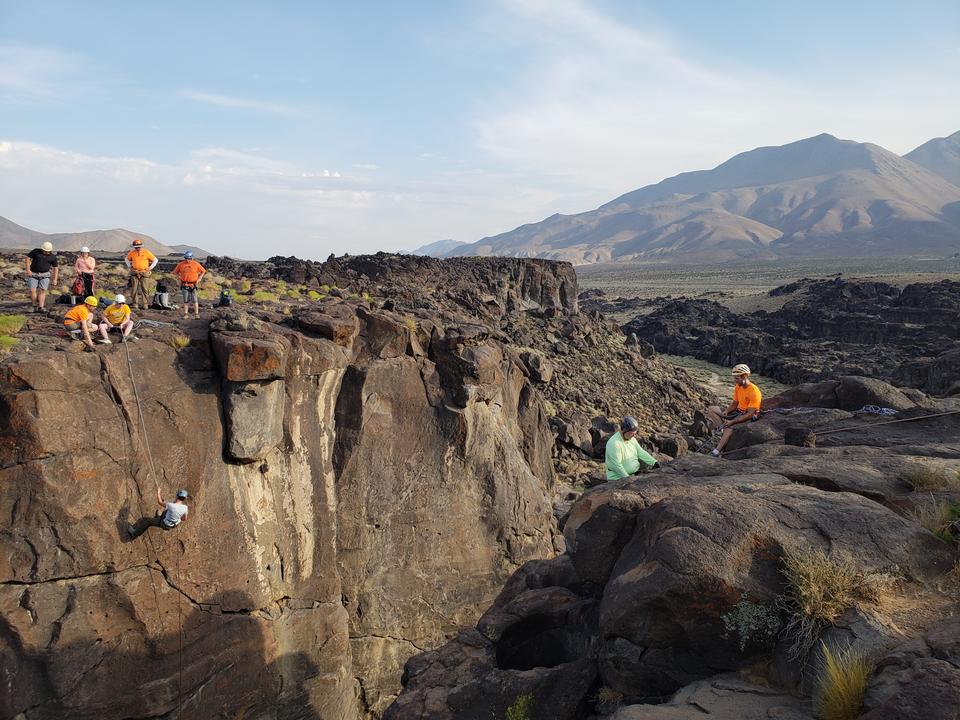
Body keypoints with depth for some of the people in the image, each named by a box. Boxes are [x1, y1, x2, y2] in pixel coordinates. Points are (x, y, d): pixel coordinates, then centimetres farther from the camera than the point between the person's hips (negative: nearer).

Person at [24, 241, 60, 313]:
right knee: (32, 290, -6)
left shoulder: (53, 257, 3)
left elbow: (56, 268, 10)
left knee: (43, 291, -9)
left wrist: (55, 279, 5)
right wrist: (28, 270, -7)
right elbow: (28, 258, 2)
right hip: (33, 274, 0)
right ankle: (35, 307, 5)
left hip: (44, 275, 0)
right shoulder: (36, 251, 0)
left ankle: (40, 308, -10)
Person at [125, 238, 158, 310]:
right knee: (134, 289, -3)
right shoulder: (132, 253, 4)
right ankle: (135, 304, 1)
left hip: (144, 273, -2)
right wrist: (129, 266, 12)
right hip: (134, 273, 2)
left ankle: (145, 304, 7)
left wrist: (150, 268, 0)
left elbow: (155, 260, 5)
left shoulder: (146, 252, -3)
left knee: (144, 289, 0)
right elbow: (126, 259, 24)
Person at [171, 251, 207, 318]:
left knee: (194, 300, -2)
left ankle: (197, 314, 4)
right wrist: (180, 277, 2)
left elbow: (203, 271, 10)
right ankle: (186, 314, 10)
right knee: (186, 300, 5)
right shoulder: (181, 264, 2)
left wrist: (199, 279, 3)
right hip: (184, 285, 1)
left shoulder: (196, 264, -1)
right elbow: (175, 272, 15)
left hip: (193, 285, -1)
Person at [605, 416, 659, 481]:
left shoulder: (631, 439, 7)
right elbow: (617, 465, -23)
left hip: (633, 475, 8)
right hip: (618, 478, -8)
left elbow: (641, 452, 6)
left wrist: (654, 462, -6)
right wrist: (627, 478, -24)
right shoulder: (614, 443, -21)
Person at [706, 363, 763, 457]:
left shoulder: (754, 392, -22)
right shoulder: (738, 387, 3)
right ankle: (723, 429, -21)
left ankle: (717, 451, -41)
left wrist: (732, 421, -31)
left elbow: (750, 414, -25)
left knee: (731, 426, -39)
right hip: (738, 412, 9)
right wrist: (726, 411, -10)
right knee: (710, 410, -3)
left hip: (748, 417, -9)